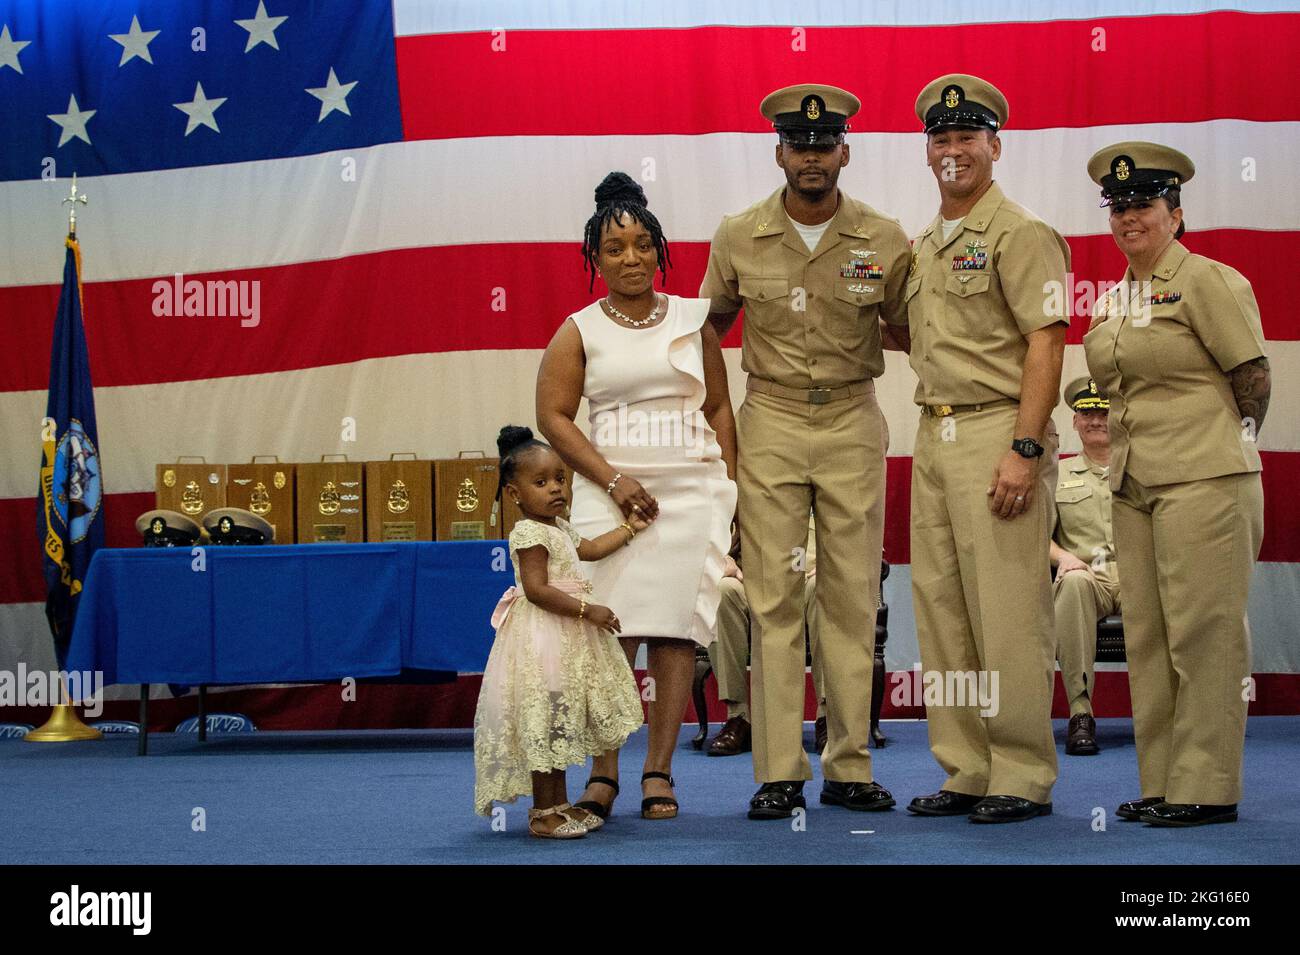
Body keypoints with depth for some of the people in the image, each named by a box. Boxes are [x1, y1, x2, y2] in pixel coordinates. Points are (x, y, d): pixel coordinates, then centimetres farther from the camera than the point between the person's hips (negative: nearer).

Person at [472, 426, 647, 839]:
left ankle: (559, 803, 22)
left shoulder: (560, 528, 14)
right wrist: (587, 611, -23)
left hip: (566, 639, 10)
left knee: (561, 726, 14)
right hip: (540, 638, -10)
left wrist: (629, 528, 27)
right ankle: (543, 813, -3)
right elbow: (537, 590, -23)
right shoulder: (529, 533, -16)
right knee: (545, 722, -7)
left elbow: (589, 549, 27)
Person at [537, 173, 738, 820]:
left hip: (691, 490, 1)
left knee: (675, 627, -5)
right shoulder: (579, 331, 6)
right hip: (610, 493, -1)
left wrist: (729, 488, 4)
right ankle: (603, 774, -4)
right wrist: (614, 480, -10)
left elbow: (719, 407, 14)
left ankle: (659, 773, 0)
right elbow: (552, 415, 0)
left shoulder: (692, 319, 12)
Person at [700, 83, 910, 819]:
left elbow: (906, 332, 11)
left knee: (854, 596, 2)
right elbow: (708, 327, 15)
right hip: (771, 425, 0)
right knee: (774, 597, -3)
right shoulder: (739, 238, 2)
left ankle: (850, 767, 9)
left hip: (854, 424, 1)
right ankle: (779, 773, 1)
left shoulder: (885, 239, 1)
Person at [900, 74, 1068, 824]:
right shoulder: (925, 246, 18)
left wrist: (1024, 451, -20)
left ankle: (1024, 777, 1)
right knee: (941, 611, 9)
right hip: (934, 434, 9)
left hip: (996, 432, -8)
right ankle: (967, 771, 17)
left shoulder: (1020, 233, -6)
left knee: (1007, 615, -7)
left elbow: (1045, 343, -14)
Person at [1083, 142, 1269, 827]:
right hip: (1135, 485, 8)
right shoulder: (1114, 300, 15)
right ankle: (1162, 784, 15)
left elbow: (1254, 379, -6)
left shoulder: (1209, 282, -7)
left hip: (1203, 481, -8)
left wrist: (1223, 449, 3)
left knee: (1203, 632, -5)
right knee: (1146, 635, 9)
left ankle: (1207, 789, 1)